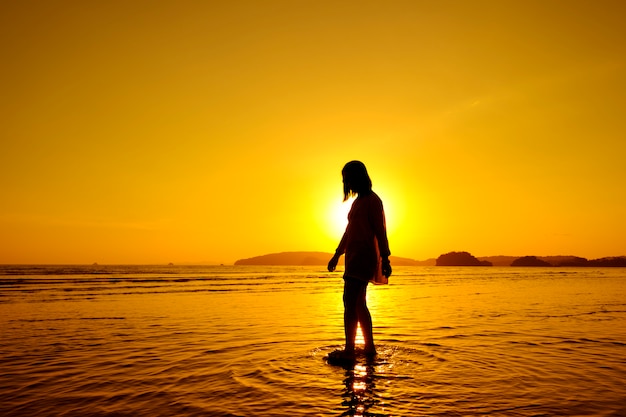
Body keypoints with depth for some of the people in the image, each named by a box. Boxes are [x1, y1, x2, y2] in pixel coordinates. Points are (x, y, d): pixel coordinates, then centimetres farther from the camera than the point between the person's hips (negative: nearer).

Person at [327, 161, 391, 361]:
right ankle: (369, 347, 21)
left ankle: (349, 351, -14)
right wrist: (337, 254, 26)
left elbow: (380, 231, -13)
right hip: (355, 258, 10)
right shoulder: (358, 201, 20)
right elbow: (349, 231, 24)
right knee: (358, 304, 12)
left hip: (363, 257, -10)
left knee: (350, 301, -15)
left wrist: (385, 258, -17)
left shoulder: (372, 200, -7)